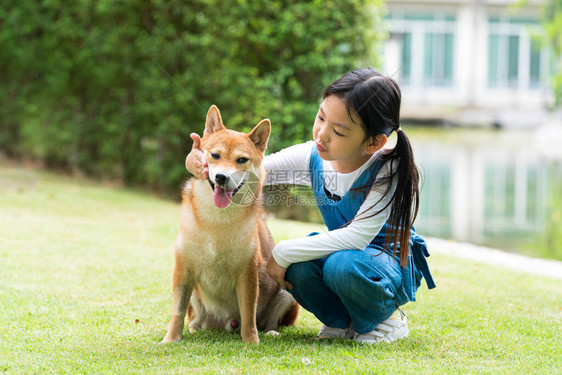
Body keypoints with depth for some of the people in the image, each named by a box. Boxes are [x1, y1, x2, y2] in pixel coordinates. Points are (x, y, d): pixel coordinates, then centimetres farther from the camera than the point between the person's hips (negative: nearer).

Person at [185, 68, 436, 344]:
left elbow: (359, 236, -34)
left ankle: (385, 319, -4)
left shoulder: (389, 170, -27)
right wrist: (201, 162, -29)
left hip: (394, 262, -5)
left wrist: (284, 252, -32)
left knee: (343, 265, -36)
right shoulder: (312, 158, -11)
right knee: (298, 267, -27)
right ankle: (342, 321, 3)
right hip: (343, 251, 5)